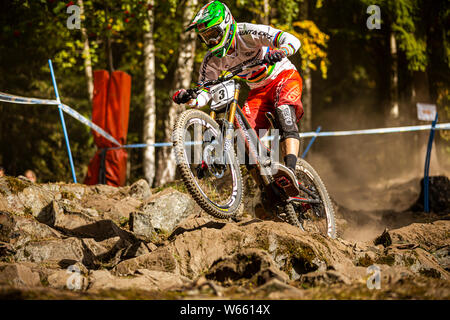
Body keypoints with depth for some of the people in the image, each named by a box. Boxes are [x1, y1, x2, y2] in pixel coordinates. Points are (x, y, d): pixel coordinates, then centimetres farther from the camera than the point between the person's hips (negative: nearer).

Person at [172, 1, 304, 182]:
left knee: (283, 107, -36)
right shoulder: (212, 59, -9)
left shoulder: (246, 33, -24)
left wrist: (280, 52, -53)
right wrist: (189, 99, -29)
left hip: (283, 76, -5)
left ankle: (290, 169, -46)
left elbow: (293, 40, -31)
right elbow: (204, 94, -6)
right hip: (258, 91, 6)